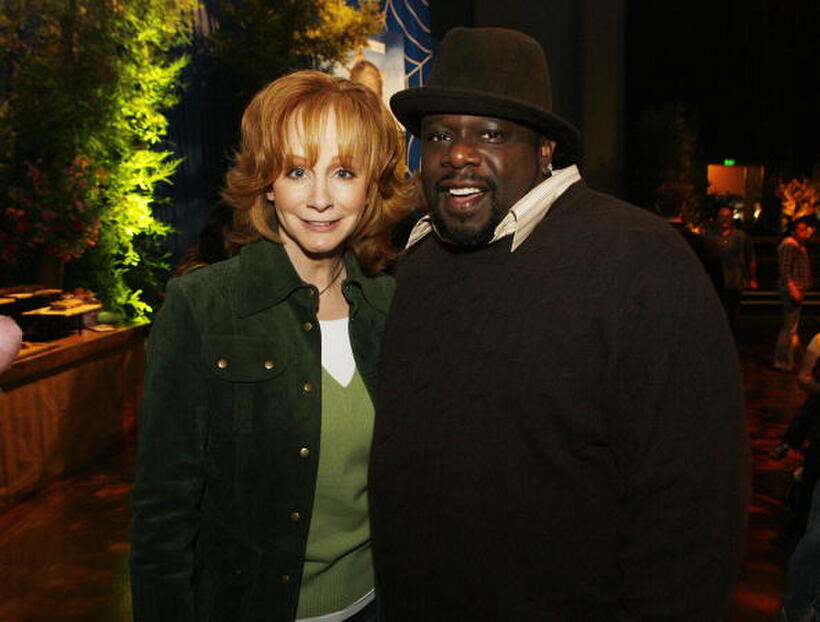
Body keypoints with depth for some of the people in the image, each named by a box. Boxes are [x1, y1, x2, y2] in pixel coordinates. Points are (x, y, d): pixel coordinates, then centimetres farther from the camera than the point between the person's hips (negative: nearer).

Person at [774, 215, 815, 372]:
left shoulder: (800, 246, 18)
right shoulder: (788, 245, -13)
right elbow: (785, 271, -20)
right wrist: (793, 289, -23)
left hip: (797, 291, 11)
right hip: (791, 290, -11)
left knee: (790, 327, 16)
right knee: (789, 328, -8)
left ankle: (784, 360, 24)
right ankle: (784, 362, -3)